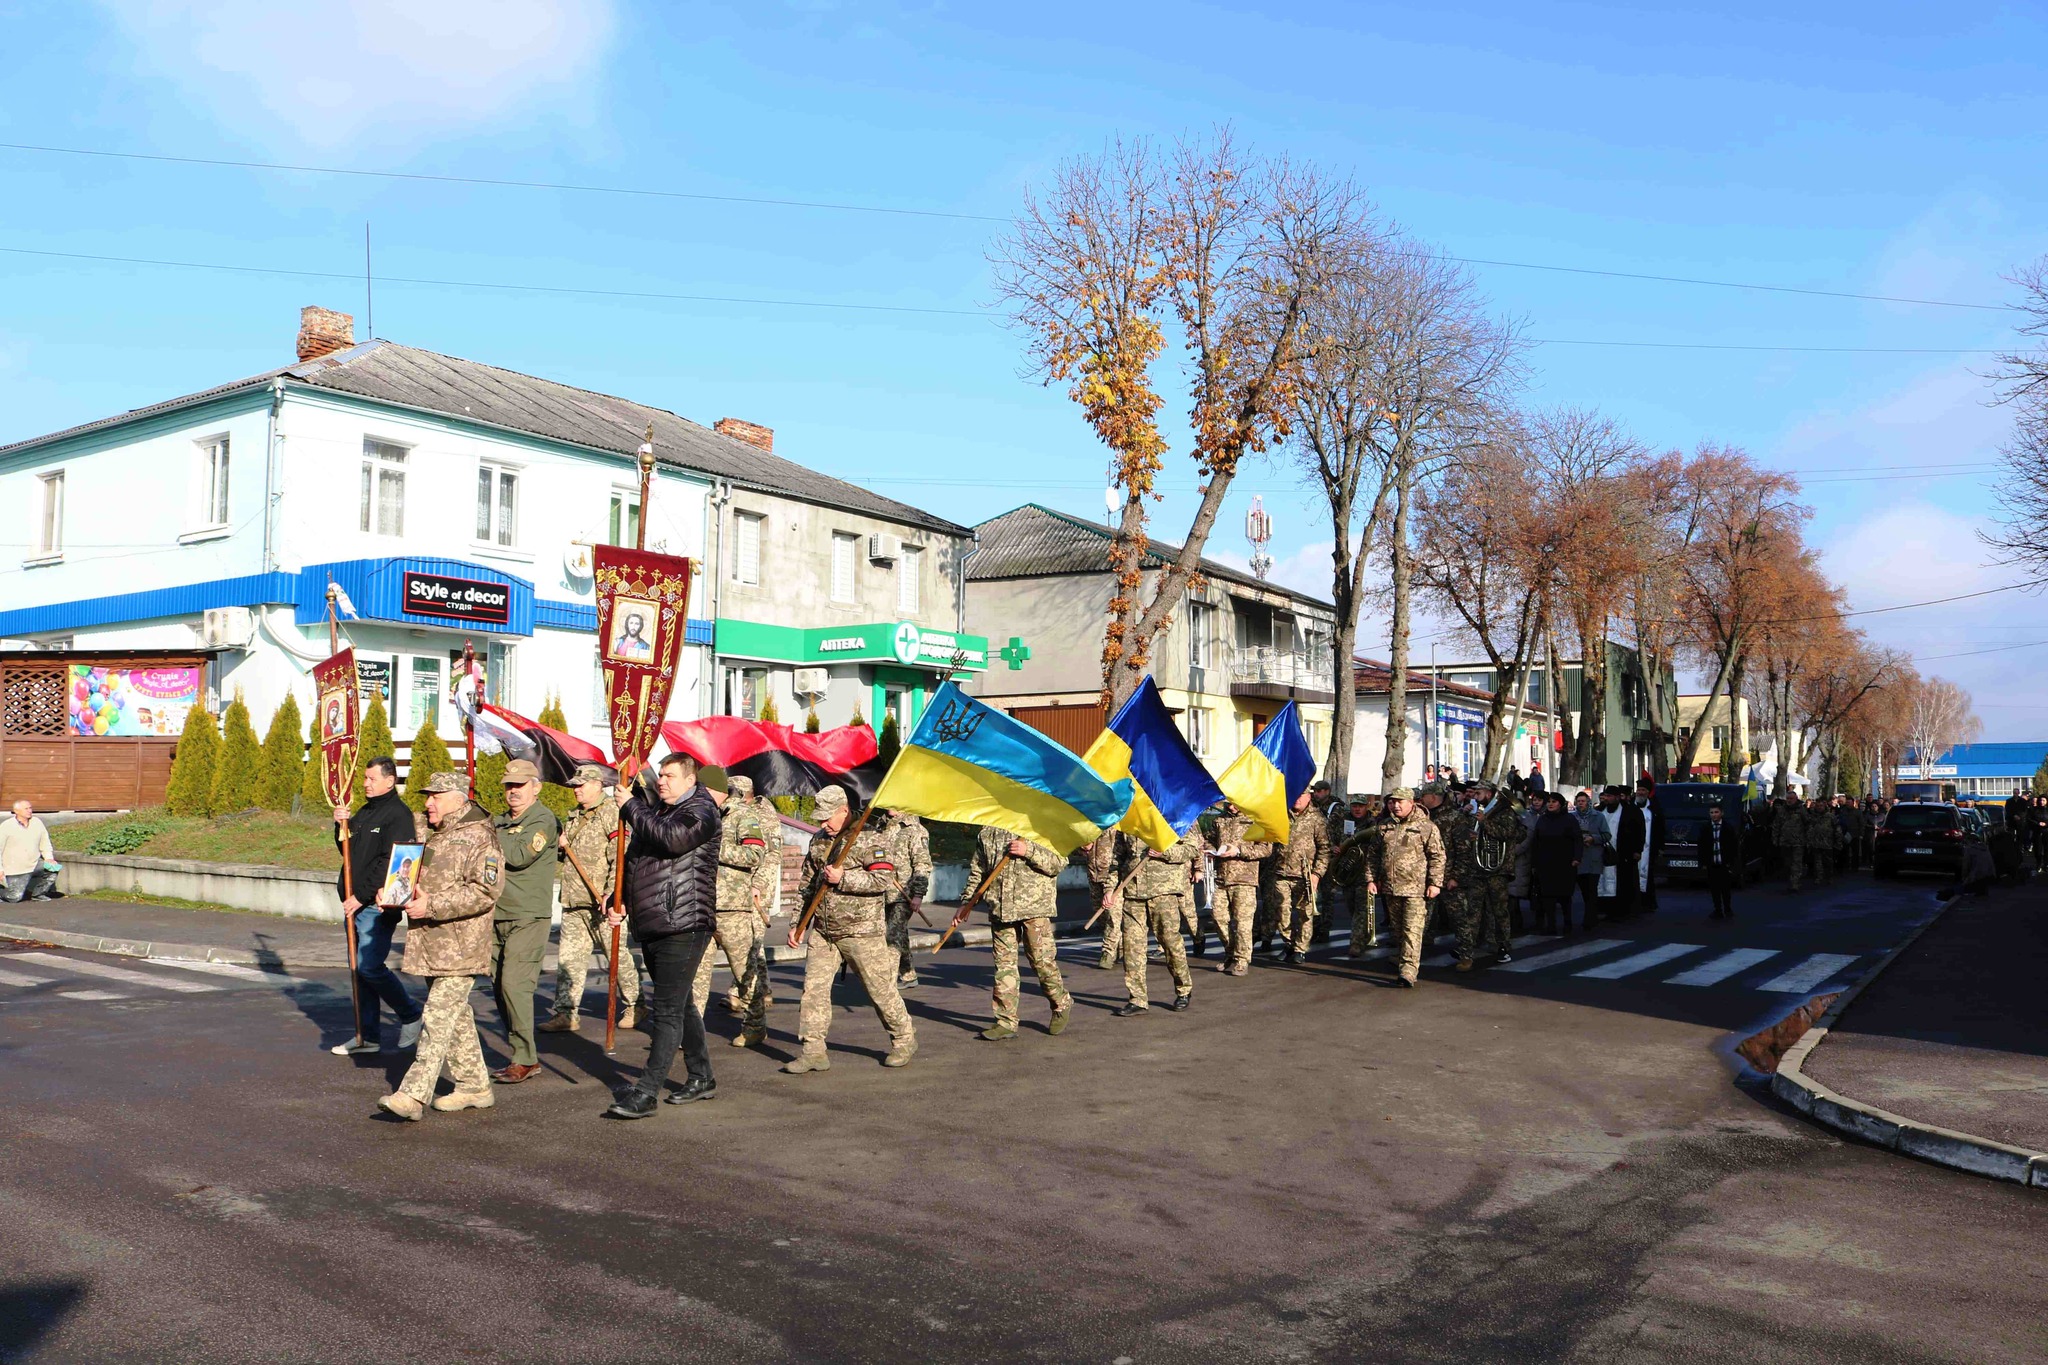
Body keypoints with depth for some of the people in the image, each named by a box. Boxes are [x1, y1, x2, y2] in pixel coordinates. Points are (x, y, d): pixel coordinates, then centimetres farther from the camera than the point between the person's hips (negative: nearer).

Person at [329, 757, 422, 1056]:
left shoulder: (399, 814, -12)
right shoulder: (364, 812, 17)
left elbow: (389, 863, -19)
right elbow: (348, 851, 21)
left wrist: (361, 896, -19)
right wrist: (341, 825, 3)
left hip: (378, 905, -9)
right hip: (357, 905, 9)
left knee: (369, 966, -11)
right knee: (361, 968, 10)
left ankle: (411, 1016, 7)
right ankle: (366, 1035, 16)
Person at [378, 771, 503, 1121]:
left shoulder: (479, 837, -13)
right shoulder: (422, 830, 14)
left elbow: (485, 891, -21)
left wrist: (432, 906, -22)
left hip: (461, 945, -9)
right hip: (429, 944, 9)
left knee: (439, 1016, -11)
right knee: (456, 1015, 15)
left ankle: (413, 1095, -12)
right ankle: (475, 1086, 25)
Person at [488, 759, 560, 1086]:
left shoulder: (543, 820, -5)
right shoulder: (500, 821, 18)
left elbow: (519, 855, -20)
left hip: (528, 917, -8)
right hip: (497, 916, 8)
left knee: (514, 984, -12)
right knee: (499, 984, 8)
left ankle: (525, 1060, -5)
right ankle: (520, 1054, 17)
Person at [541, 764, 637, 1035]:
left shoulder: (612, 813, -9)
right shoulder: (575, 817, 18)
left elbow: (620, 857, -17)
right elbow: (563, 858, 30)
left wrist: (611, 893, -25)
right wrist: (560, 844, 7)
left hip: (601, 901, -8)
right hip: (573, 901, 8)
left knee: (618, 954, 2)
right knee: (568, 957, 6)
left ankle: (633, 1005, 16)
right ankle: (565, 1013, 10)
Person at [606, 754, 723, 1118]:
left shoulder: (701, 811, -8)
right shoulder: (655, 809, 18)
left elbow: (672, 837, -28)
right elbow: (634, 859, 27)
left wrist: (631, 807, -16)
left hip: (683, 928, -9)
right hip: (650, 926, 9)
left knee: (668, 1009, -8)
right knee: (680, 1005, 17)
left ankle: (646, 1092, -9)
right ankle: (701, 1078, 28)